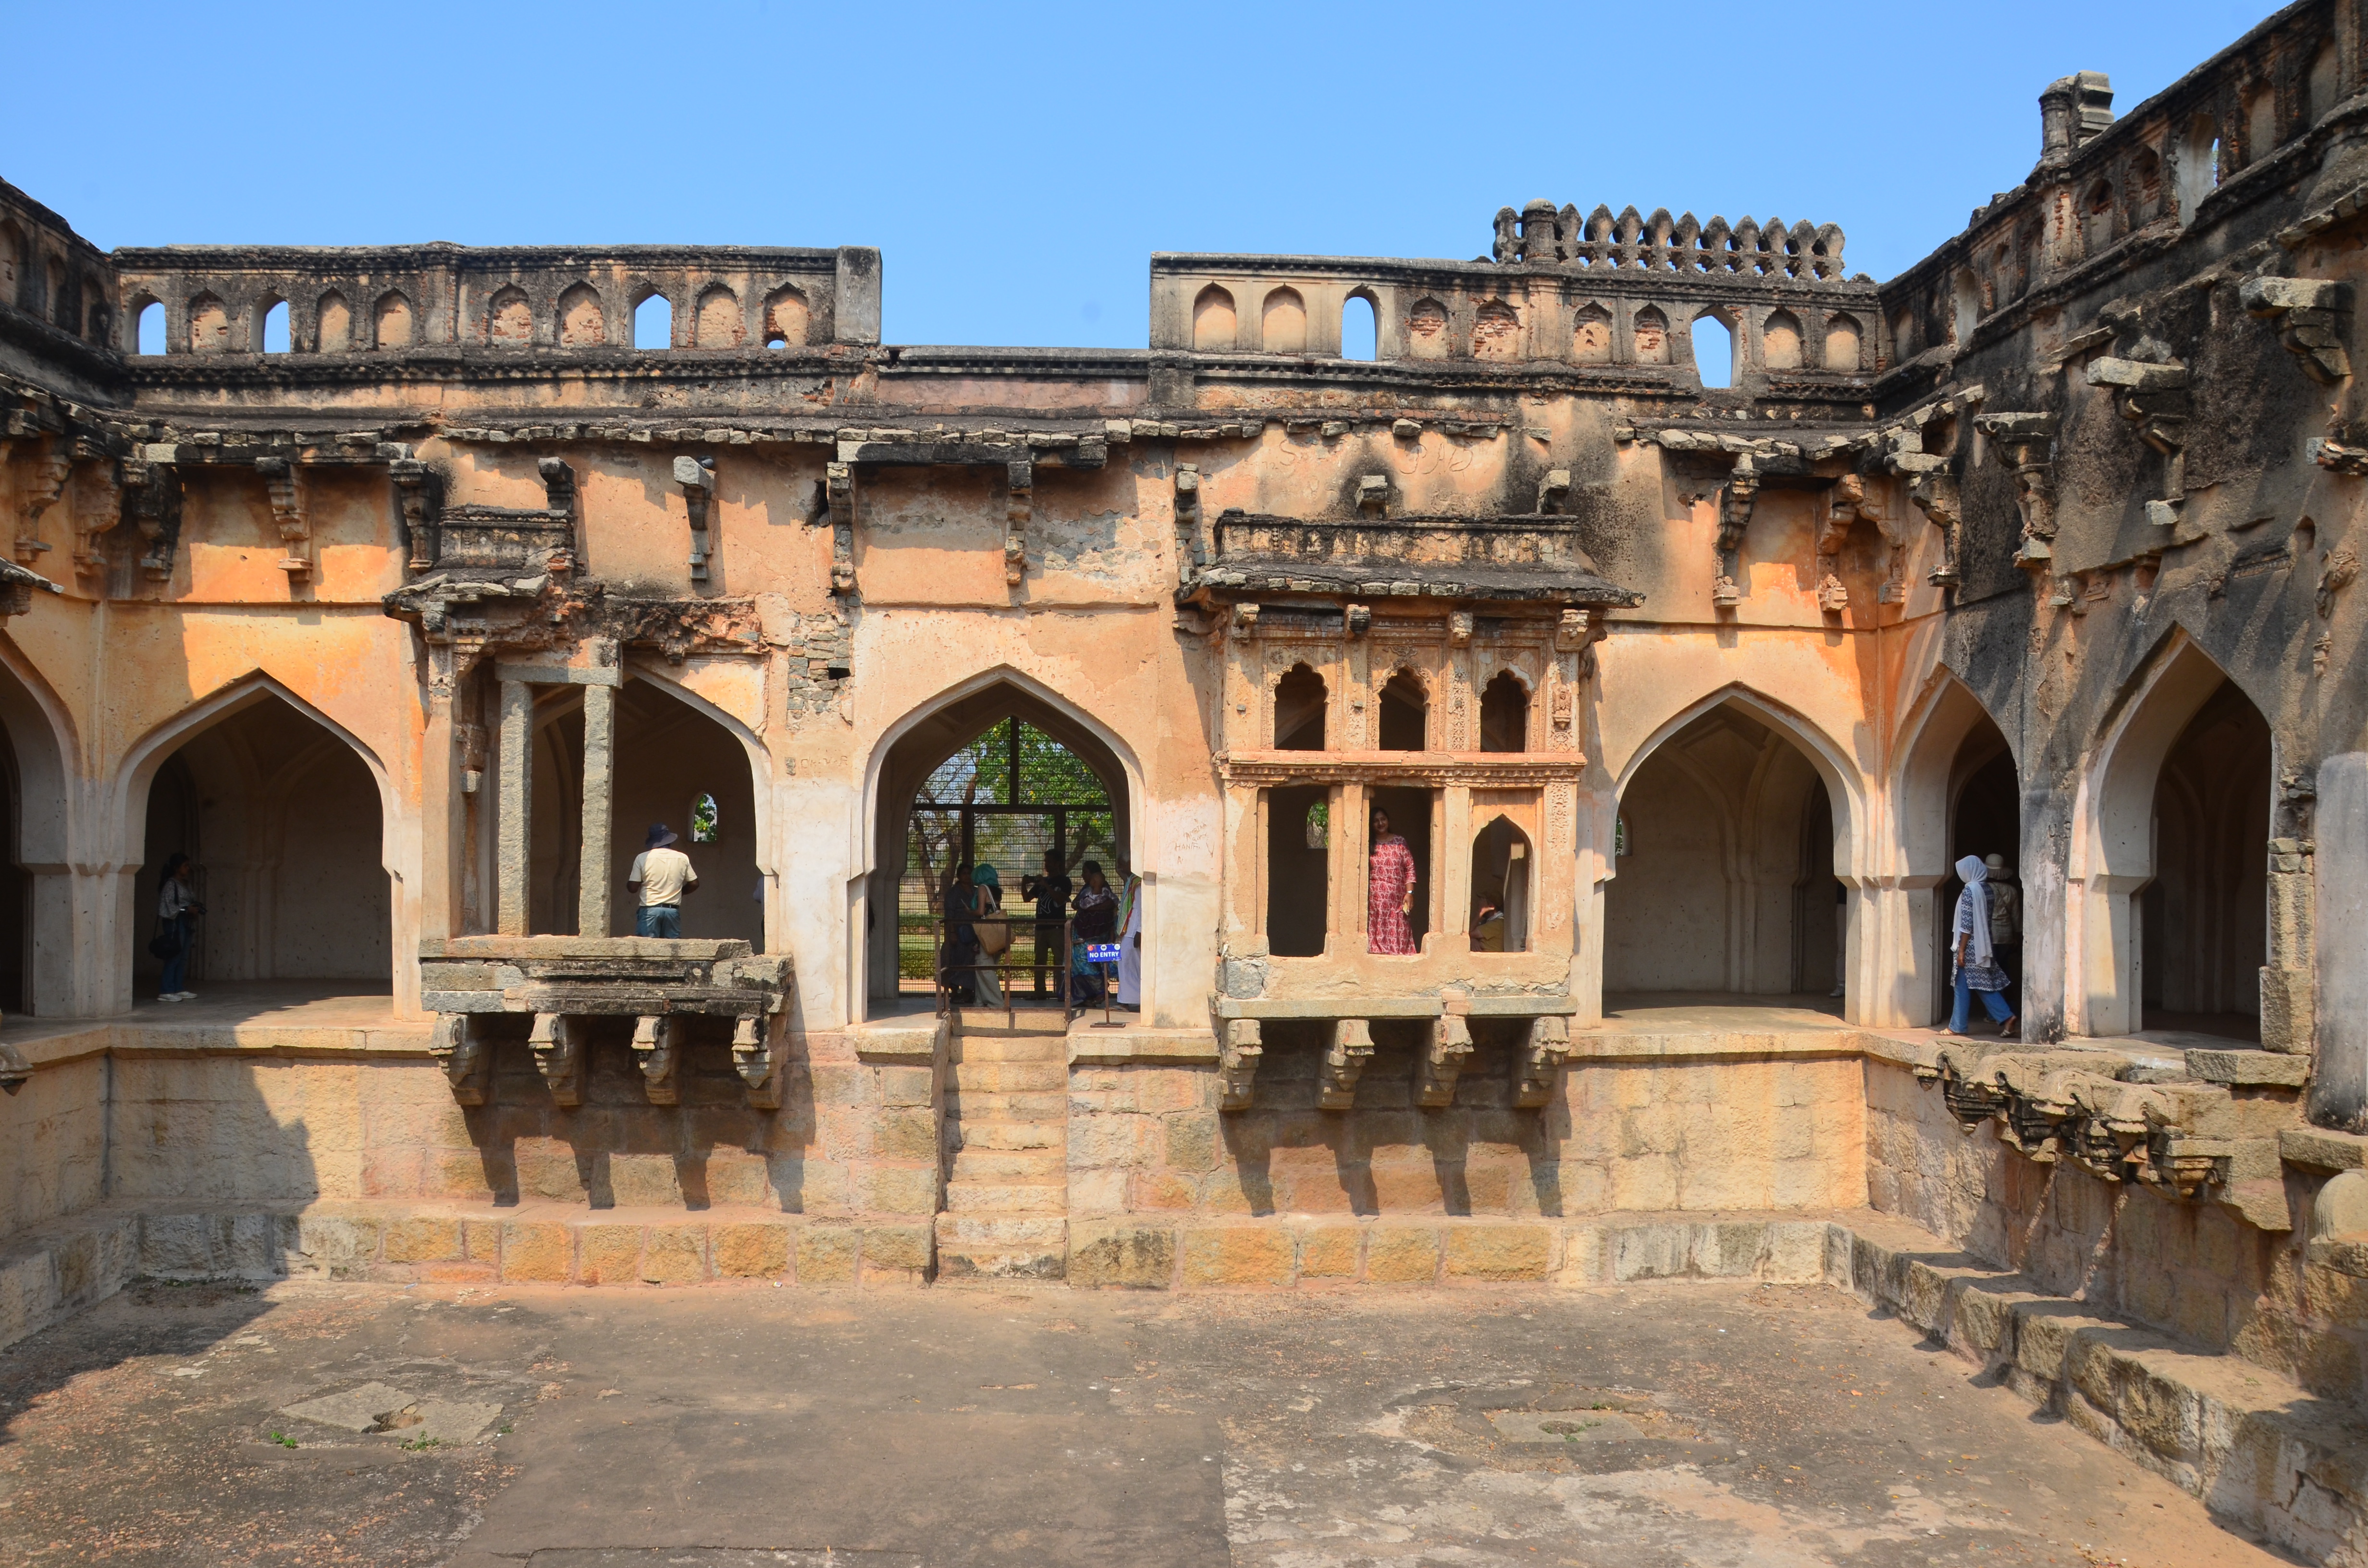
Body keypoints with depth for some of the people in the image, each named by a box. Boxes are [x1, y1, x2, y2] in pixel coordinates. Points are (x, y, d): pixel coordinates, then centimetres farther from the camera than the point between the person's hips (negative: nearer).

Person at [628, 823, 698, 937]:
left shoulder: (642, 858, -4)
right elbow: (694, 884, 9)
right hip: (673, 910, 2)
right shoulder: (682, 858, 3)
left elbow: (633, 886, -2)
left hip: (650, 910, -2)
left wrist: (627, 878, 20)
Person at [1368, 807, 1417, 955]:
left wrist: (1409, 893, -3)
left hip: (1397, 901, 0)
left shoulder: (1400, 842, 9)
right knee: (1376, 937, -5)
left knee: (1398, 938, -3)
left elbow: (1410, 869, 6)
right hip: (1374, 901, 0)